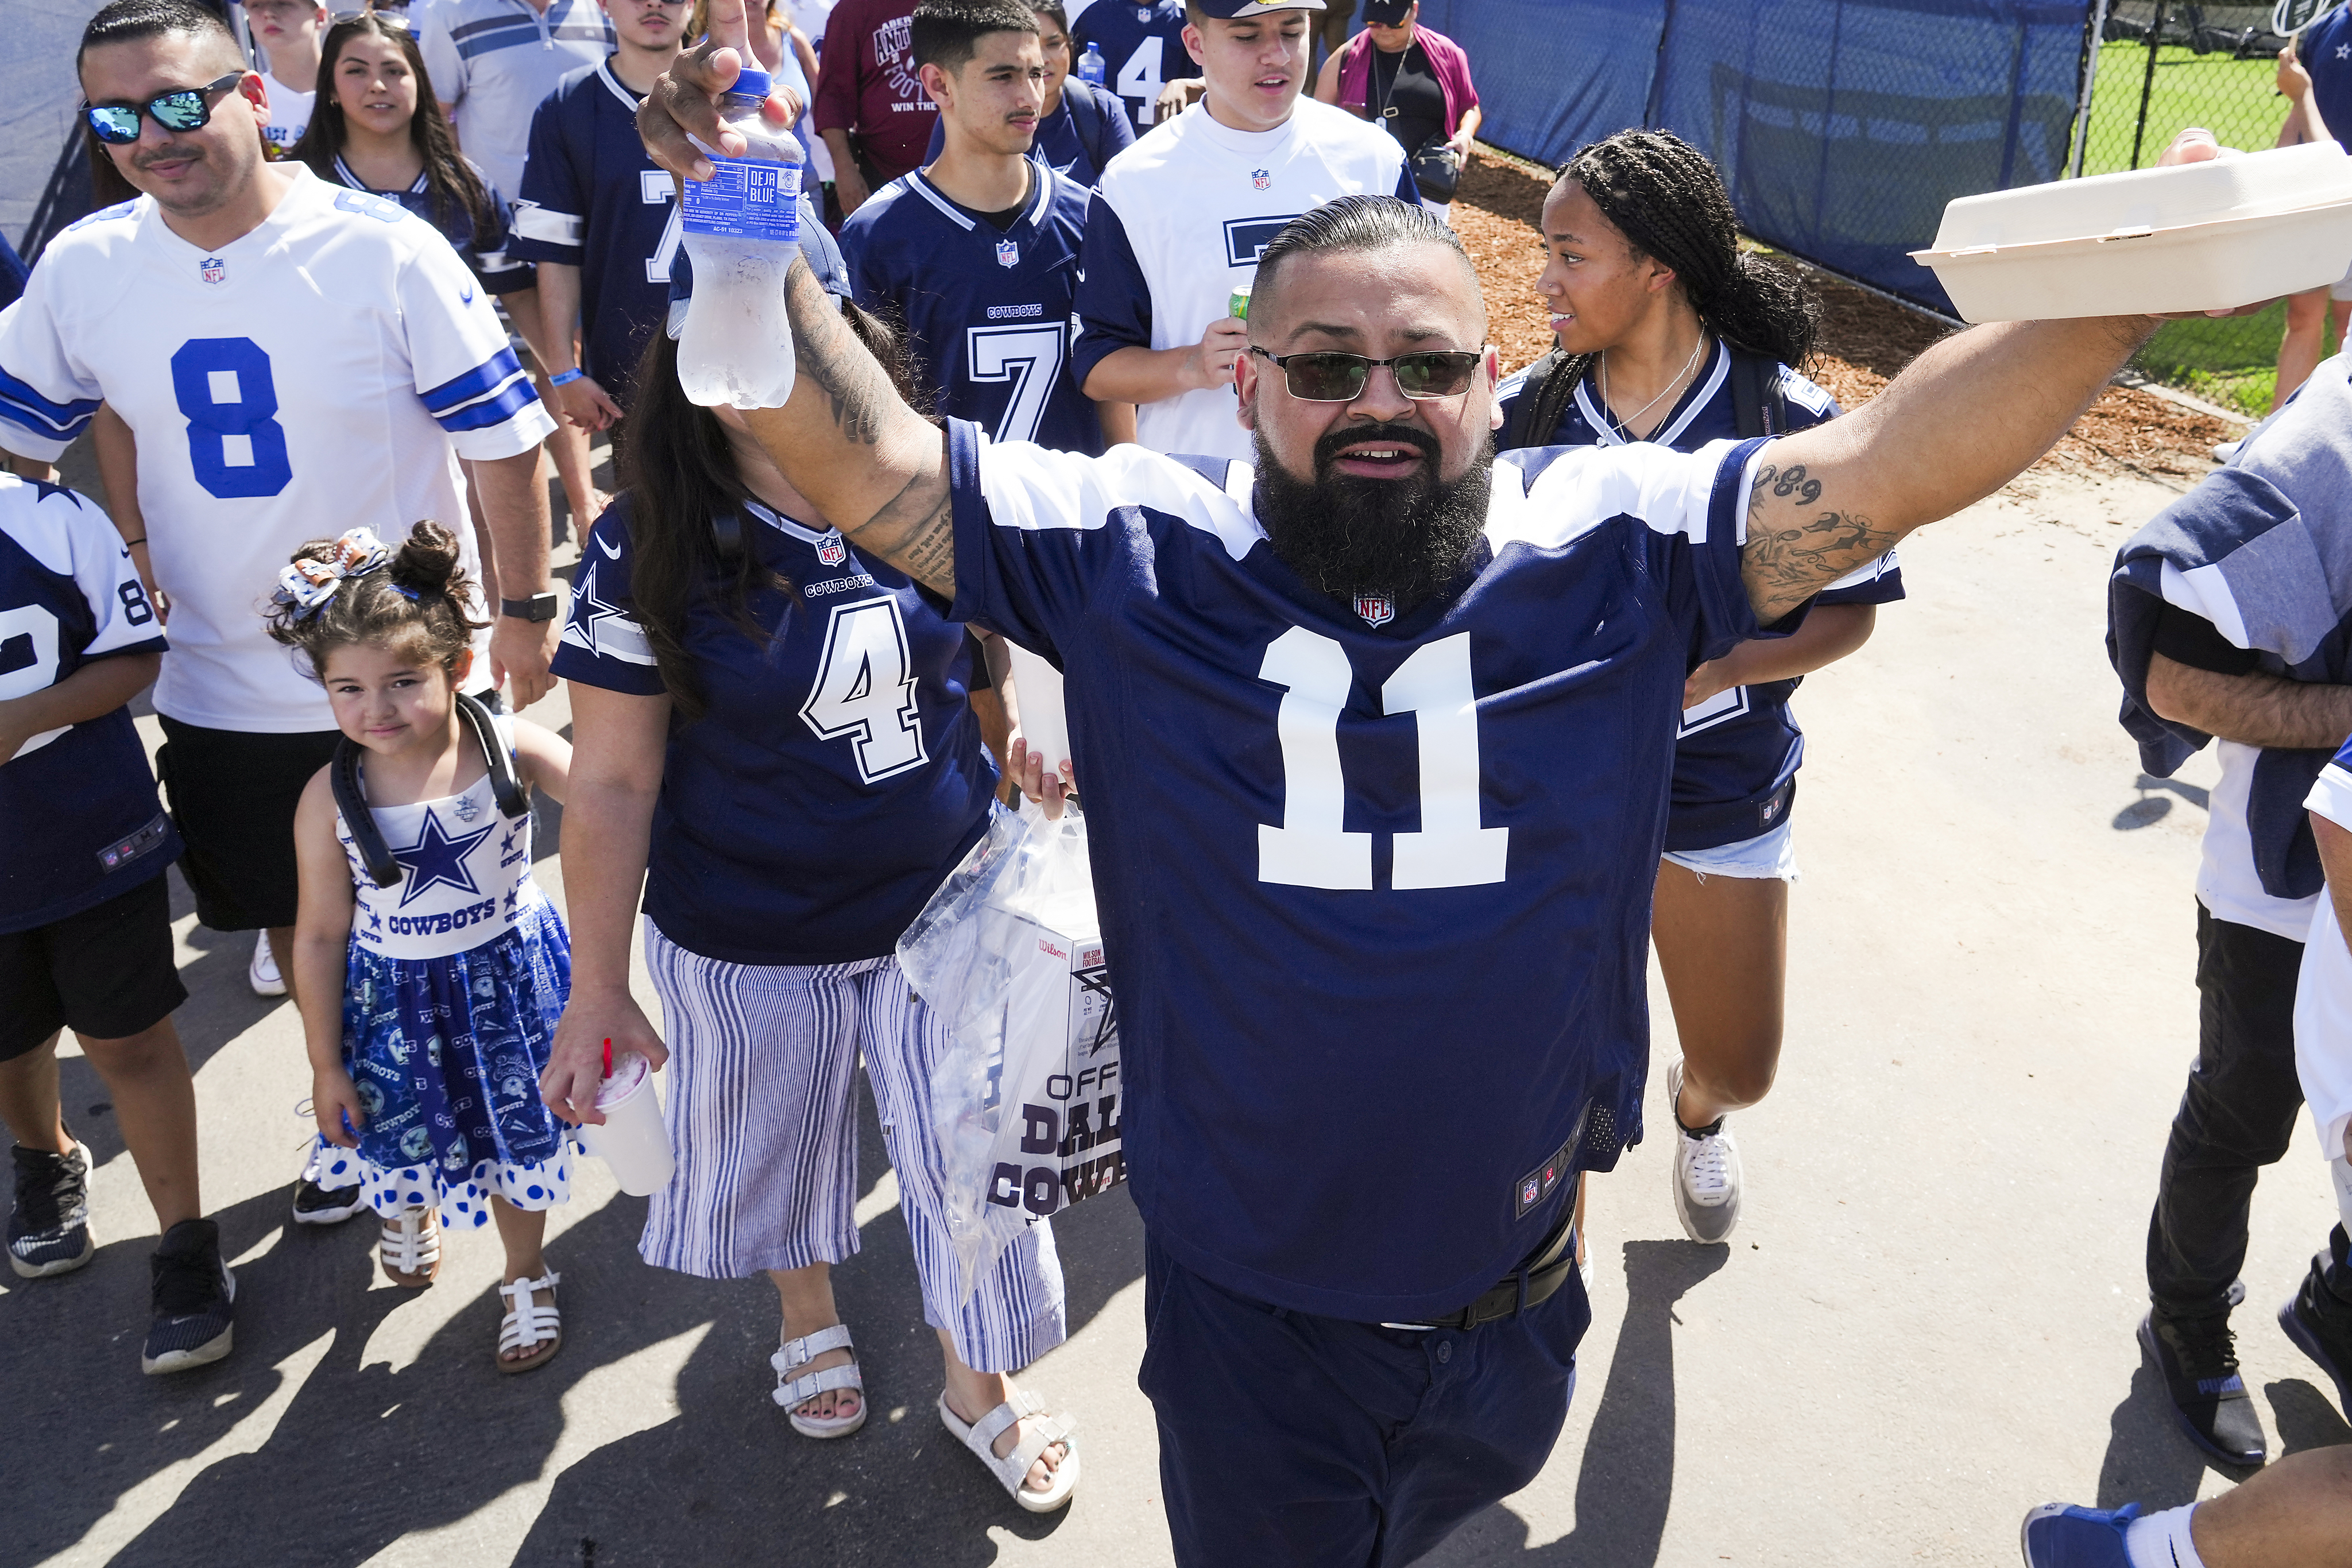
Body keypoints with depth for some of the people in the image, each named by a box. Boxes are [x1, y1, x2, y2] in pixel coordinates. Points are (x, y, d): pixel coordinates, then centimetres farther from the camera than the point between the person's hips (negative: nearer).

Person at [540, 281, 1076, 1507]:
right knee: (779, 1140, 22)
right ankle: (809, 1316, 55)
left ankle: (978, 1383, 39)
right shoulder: (647, 551, -16)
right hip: (754, 943, -1)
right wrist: (597, 989, -11)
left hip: (943, 901, 2)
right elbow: (612, 782, -13)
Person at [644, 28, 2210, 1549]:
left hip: (1513, 1306, 2)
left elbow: (1888, 459, -16)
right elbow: (866, 466, -15)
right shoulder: (1138, 550, -13)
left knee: (1455, 1506, 32)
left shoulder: (1611, 545, -11)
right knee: (1263, 1540, 24)